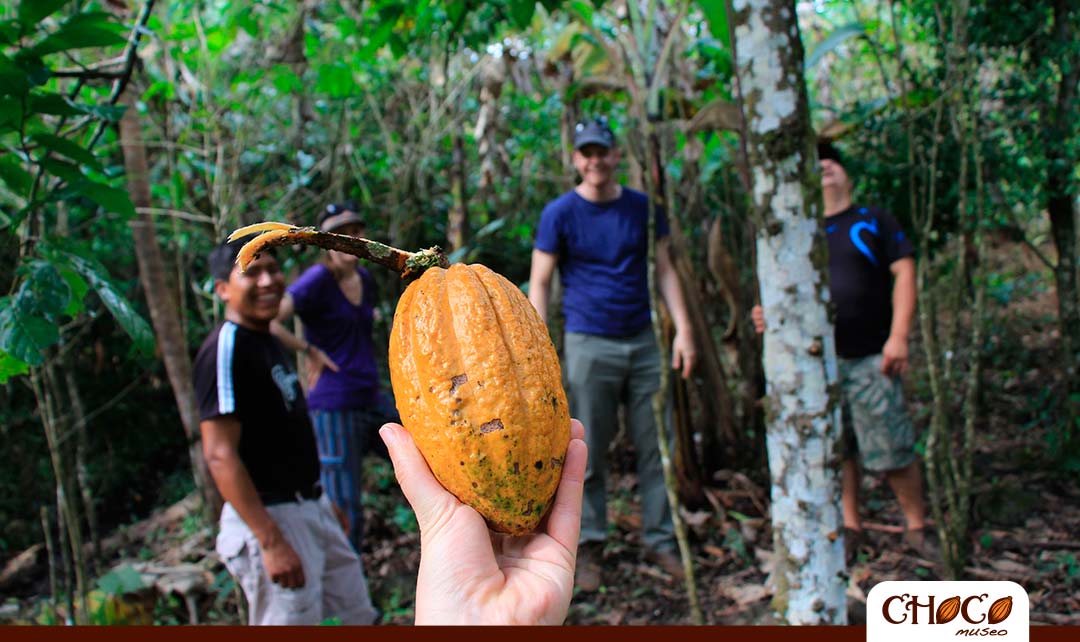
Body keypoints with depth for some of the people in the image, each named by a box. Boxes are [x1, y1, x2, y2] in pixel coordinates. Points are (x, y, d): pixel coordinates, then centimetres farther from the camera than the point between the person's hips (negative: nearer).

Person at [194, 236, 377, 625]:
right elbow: (220, 455, -23)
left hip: (311, 509, 10)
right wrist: (271, 542, -27)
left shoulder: (269, 342, 12)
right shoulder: (225, 349, -17)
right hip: (268, 519, -9)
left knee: (358, 615, 17)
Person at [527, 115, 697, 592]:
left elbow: (664, 270, 10)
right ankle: (589, 548, 15)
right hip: (589, 346, -3)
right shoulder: (560, 213, -2)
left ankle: (659, 541, 17)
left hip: (643, 342, 3)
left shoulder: (641, 207, 7)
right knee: (589, 454, 3)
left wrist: (683, 329, -1)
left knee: (655, 448, 6)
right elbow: (539, 283, -3)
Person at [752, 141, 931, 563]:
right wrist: (767, 315, -8)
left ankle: (917, 527, 13)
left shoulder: (873, 221, 6)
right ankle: (850, 527, 21)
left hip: (871, 357, -3)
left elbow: (904, 273, 0)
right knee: (836, 449, 8)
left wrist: (898, 336, -11)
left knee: (892, 449, -3)